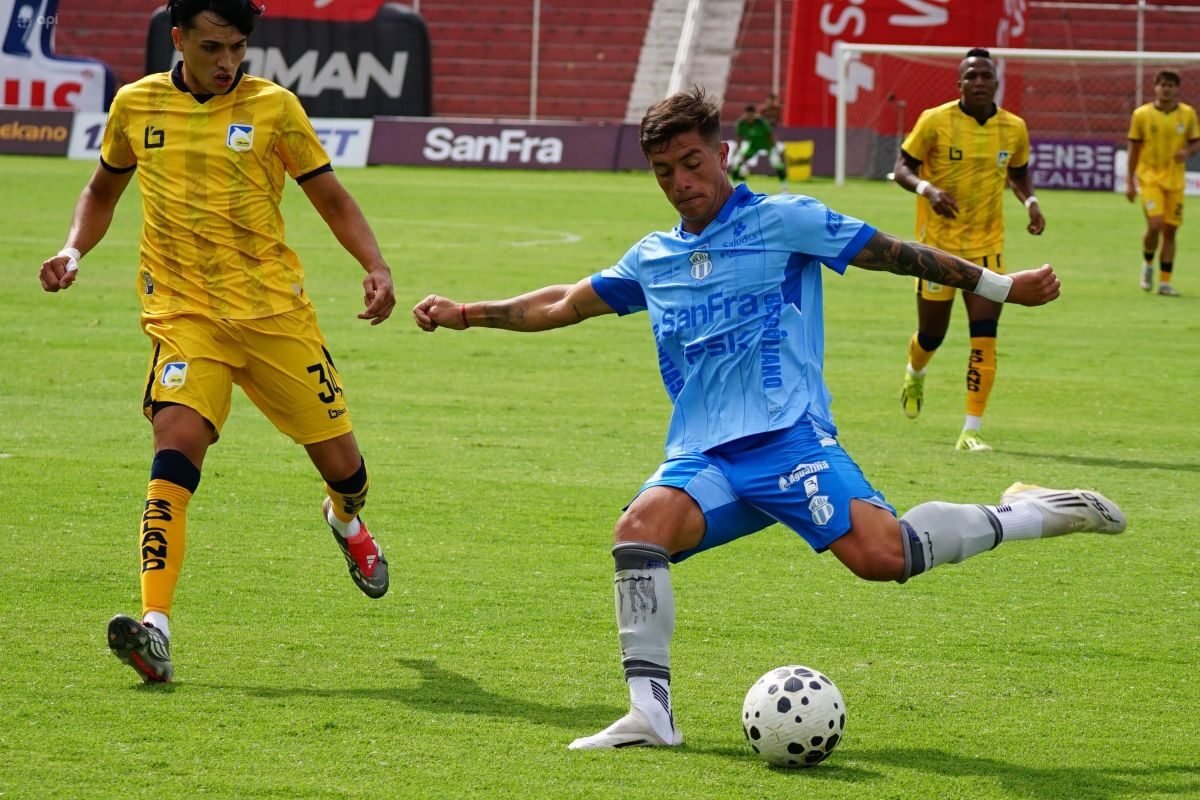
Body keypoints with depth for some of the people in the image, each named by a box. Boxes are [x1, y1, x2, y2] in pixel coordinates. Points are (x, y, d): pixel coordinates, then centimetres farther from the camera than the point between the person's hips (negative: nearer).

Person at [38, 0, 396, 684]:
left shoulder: (272, 107, 0)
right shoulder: (136, 105, 5)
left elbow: (331, 197, 7)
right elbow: (104, 190, 23)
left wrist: (376, 266, -9)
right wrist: (75, 251, 5)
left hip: (274, 311, 0)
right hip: (183, 313, 0)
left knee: (341, 465, 7)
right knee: (176, 448, -24)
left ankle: (347, 519, 47)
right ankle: (156, 630, -33)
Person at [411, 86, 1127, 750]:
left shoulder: (781, 221, 2)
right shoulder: (652, 260, 19)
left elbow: (897, 255, 6)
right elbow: (565, 305, 30)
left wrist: (1002, 286, 7)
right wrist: (469, 313, 22)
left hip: (786, 435, -5)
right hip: (701, 456, 5)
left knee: (881, 555, -26)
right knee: (642, 525, -26)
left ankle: (1027, 516, -1)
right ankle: (650, 713, -25)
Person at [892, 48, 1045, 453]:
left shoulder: (1014, 128, 0)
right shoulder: (935, 121, -10)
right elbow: (902, 167, -5)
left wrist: (1031, 202, -3)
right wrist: (927, 189, -26)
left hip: (986, 245, 2)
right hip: (938, 242, -2)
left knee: (985, 337, -11)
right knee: (932, 335, 9)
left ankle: (971, 431, -9)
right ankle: (915, 374, 48)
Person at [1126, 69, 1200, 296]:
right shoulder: (1141, 115, -3)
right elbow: (1134, 149, 3)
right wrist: (1130, 182, 1)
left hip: (1175, 180, 2)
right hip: (1150, 177, -2)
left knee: (1170, 230, 3)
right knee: (1155, 225, -17)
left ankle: (1165, 281, 11)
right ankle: (1148, 263, 13)